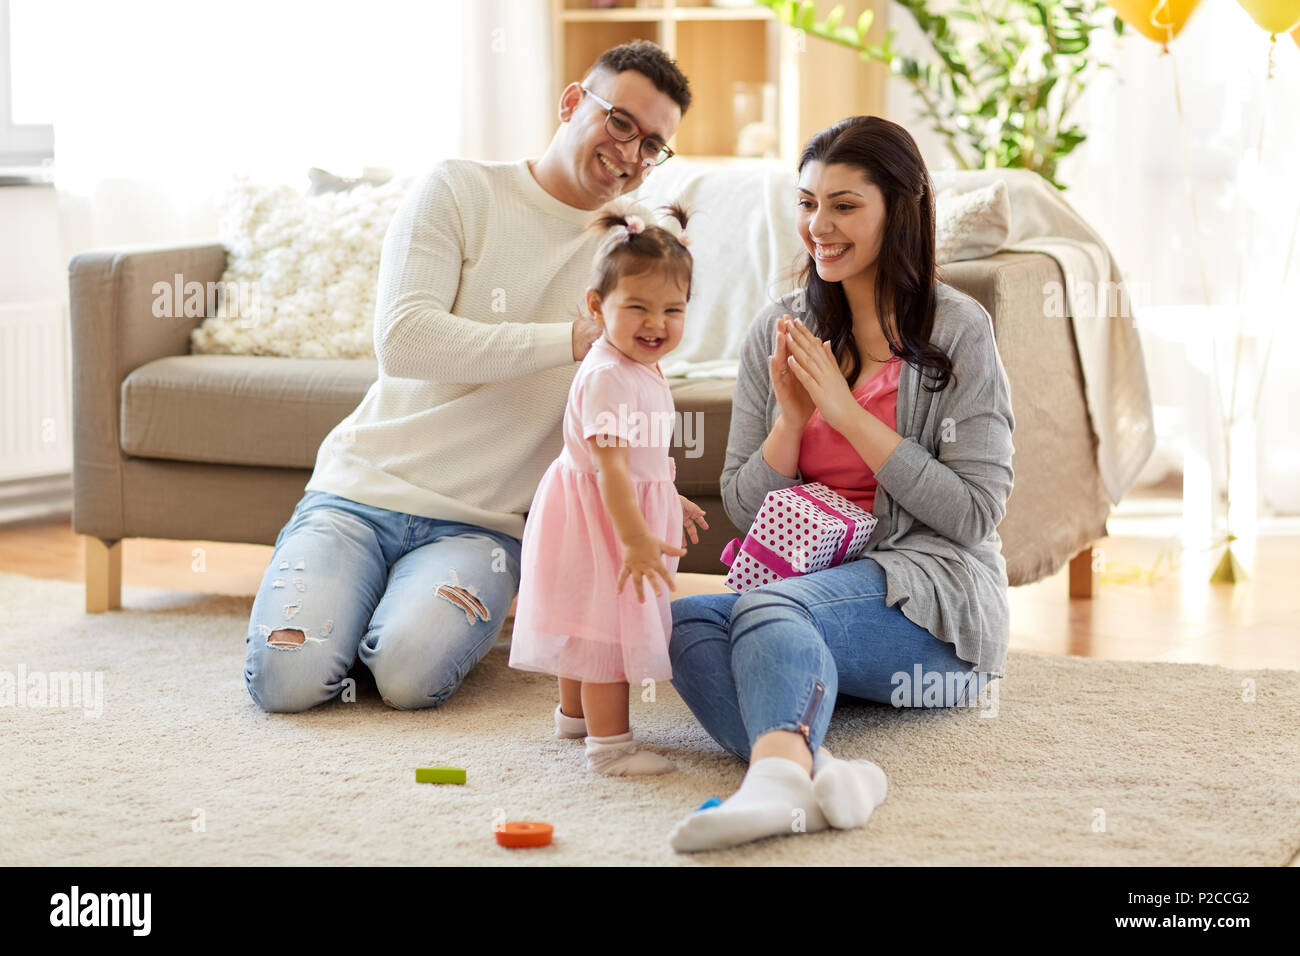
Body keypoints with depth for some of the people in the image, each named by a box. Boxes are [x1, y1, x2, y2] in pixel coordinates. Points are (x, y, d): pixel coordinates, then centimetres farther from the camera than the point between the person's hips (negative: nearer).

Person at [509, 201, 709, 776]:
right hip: (601, 519, -11)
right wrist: (636, 538, -33)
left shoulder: (641, 370, 7)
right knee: (610, 627, -8)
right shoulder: (609, 377, -27)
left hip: (629, 510, 11)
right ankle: (609, 744, -4)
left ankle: (575, 713, 41)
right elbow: (609, 466, -31)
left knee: (587, 621, 24)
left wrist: (669, 501, 32)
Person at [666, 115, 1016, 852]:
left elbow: (974, 514, -6)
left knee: (766, 610, -35)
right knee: (686, 622, -28)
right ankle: (821, 767, -54)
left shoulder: (957, 330, -1)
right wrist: (790, 416, -5)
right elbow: (744, 509, 14)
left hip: (929, 596, -5)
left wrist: (846, 411, -10)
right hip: (801, 581, 5)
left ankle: (778, 773, -65)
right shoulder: (780, 334, 13)